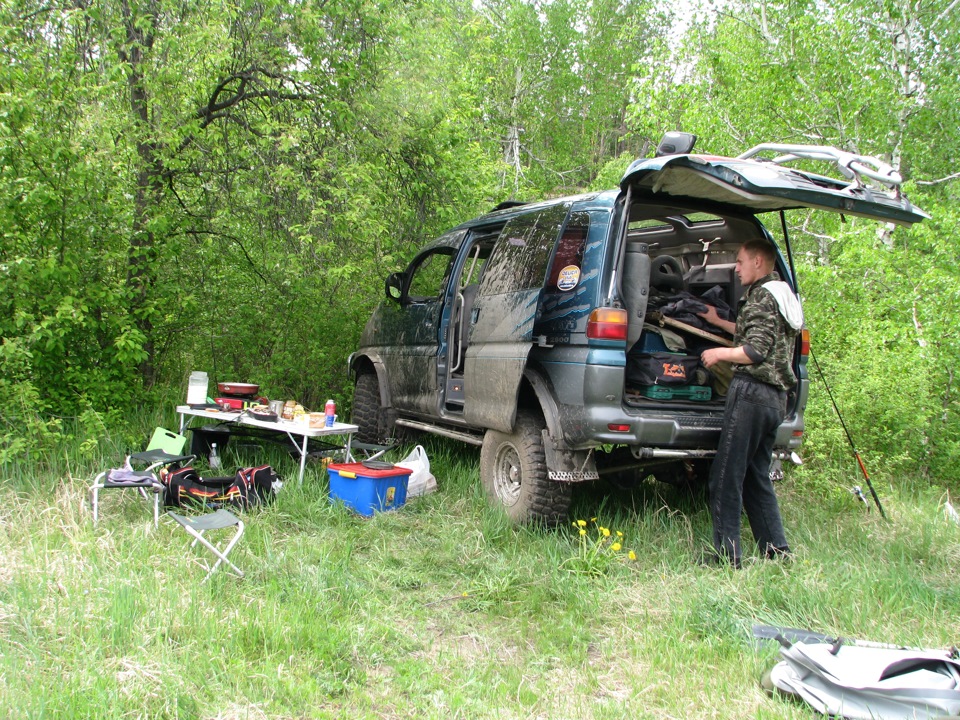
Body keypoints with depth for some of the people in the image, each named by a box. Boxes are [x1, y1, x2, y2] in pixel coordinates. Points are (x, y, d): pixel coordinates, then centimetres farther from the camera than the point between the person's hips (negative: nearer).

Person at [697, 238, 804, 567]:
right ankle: (777, 551, 16)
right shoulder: (782, 294, 21)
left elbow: (755, 351, -18)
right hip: (775, 396, 10)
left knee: (726, 476, -7)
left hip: (752, 391, -10)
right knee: (756, 477, 15)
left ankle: (726, 555, -6)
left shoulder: (761, 296, -9)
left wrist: (719, 353, -4)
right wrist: (719, 323, 31)